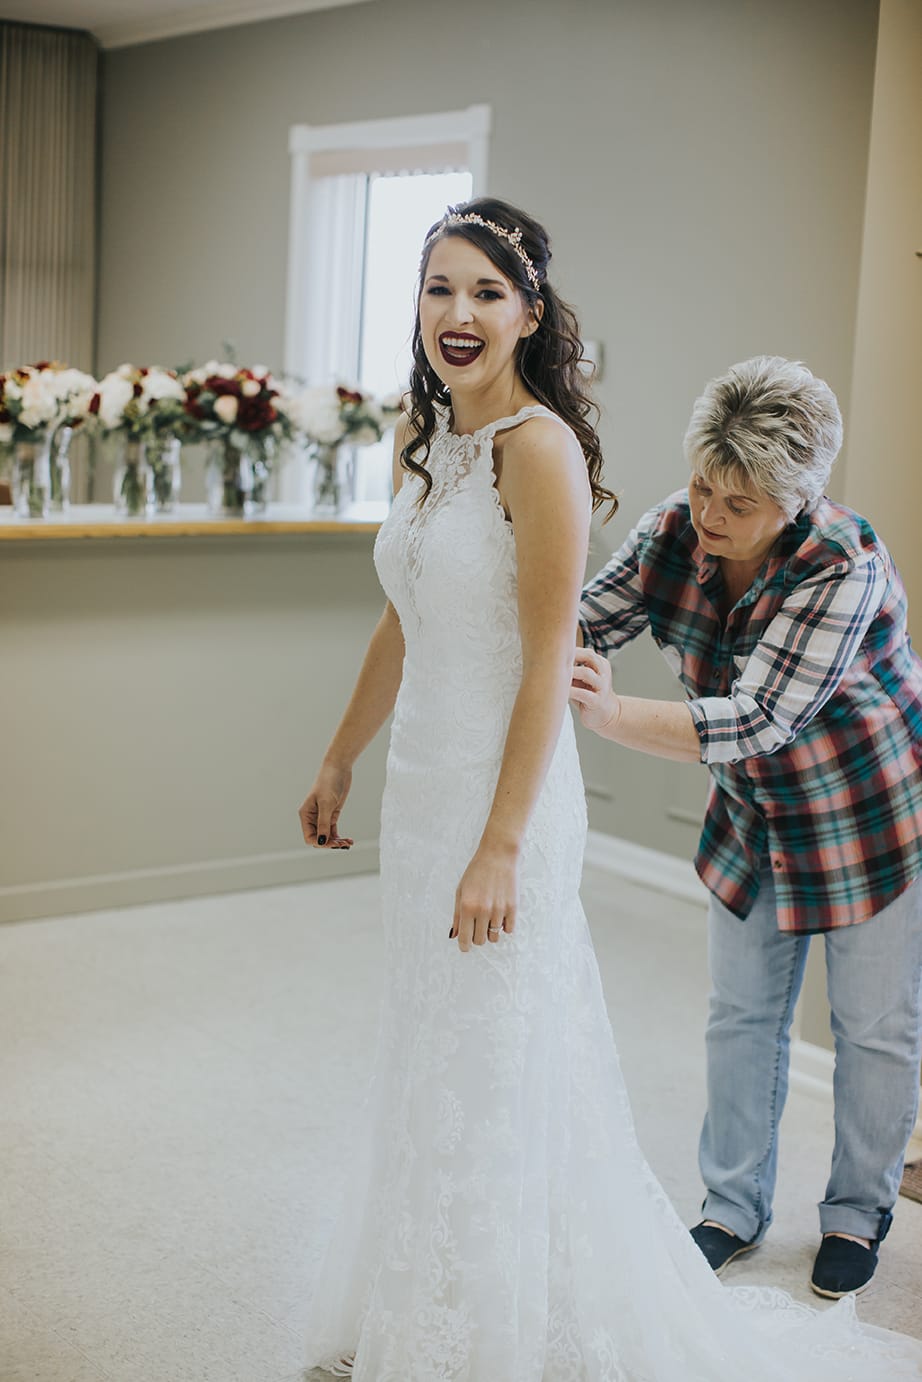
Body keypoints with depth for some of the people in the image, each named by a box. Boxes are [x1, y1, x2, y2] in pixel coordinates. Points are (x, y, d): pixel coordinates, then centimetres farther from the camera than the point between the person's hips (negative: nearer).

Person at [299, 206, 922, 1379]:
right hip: (420, 783, 8)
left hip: (505, 790, -8)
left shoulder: (539, 447, -16)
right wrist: (339, 760, 22)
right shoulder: (420, 439, 7)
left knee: (496, 1073, 4)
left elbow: (548, 665, -18)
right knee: (428, 1059, 19)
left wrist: (501, 846, -20)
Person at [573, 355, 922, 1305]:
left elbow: (757, 721, -40)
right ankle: (734, 1208, 29)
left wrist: (610, 715, -52)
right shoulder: (672, 532, -16)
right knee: (742, 1013, 12)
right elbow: (581, 623, -15)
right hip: (755, 817, 5)